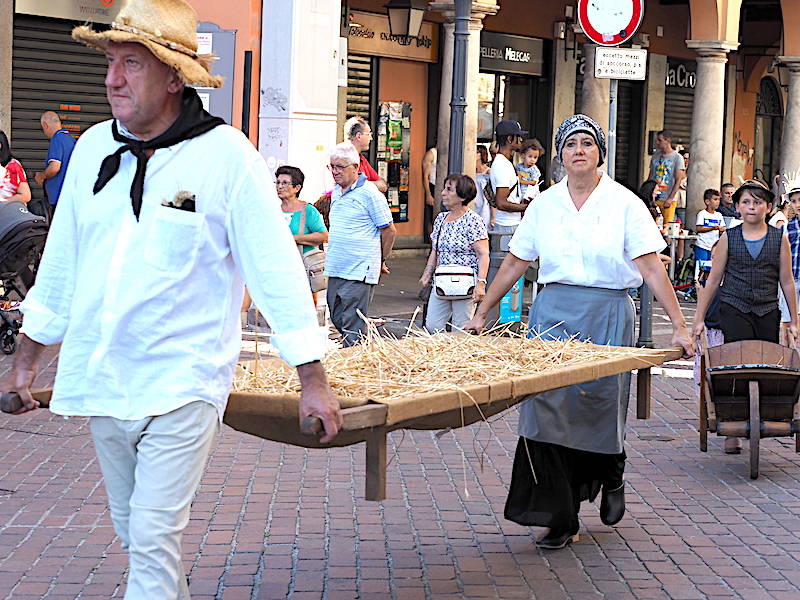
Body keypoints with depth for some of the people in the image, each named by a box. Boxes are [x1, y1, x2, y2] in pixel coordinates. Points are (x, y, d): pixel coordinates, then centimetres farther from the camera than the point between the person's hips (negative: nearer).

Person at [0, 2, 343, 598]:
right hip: (100, 380, 6)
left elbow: (277, 268, -8)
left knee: (154, 538, -9)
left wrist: (314, 380, -8)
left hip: (182, 382, -6)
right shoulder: (93, 147, 5)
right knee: (132, 528, 17)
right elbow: (61, 260, 16)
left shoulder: (226, 154, -11)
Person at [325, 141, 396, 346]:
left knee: (352, 329, -8)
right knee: (337, 319, 11)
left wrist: (380, 261, 5)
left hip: (359, 272, -8)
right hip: (335, 269, 8)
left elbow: (389, 230, -5)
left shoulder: (369, 193, -10)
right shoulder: (336, 192, 13)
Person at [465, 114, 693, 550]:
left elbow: (652, 268, -6)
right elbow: (514, 264, 13)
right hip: (553, 312, 2)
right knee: (548, 406, -5)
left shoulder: (624, 203, 0)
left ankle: (610, 477, 34)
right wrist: (481, 314, 12)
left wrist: (679, 326, -12)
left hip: (607, 314, -2)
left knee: (601, 407, -1)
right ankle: (560, 518, 4)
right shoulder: (545, 204, 9)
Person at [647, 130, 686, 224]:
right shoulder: (655, 155, 14)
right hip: (653, 198, 4)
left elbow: (678, 180, -6)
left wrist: (670, 199, -13)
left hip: (669, 200, -4)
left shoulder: (677, 157, -1)